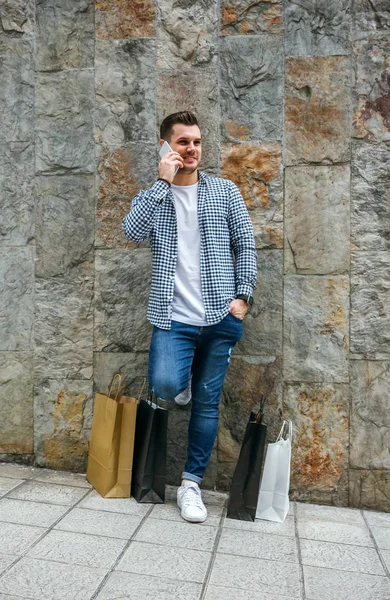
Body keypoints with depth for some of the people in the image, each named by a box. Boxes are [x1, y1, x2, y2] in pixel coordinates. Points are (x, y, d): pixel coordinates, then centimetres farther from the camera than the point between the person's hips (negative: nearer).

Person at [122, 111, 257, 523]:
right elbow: (133, 231, -11)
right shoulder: (152, 195, 9)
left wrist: (242, 296, -3)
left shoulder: (225, 191, 9)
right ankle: (181, 378, 16)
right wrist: (164, 182, -13)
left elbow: (245, 245, 6)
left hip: (221, 317, 1)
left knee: (207, 401, 6)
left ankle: (191, 483, 22)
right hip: (173, 316, -1)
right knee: (165, 385, -22)